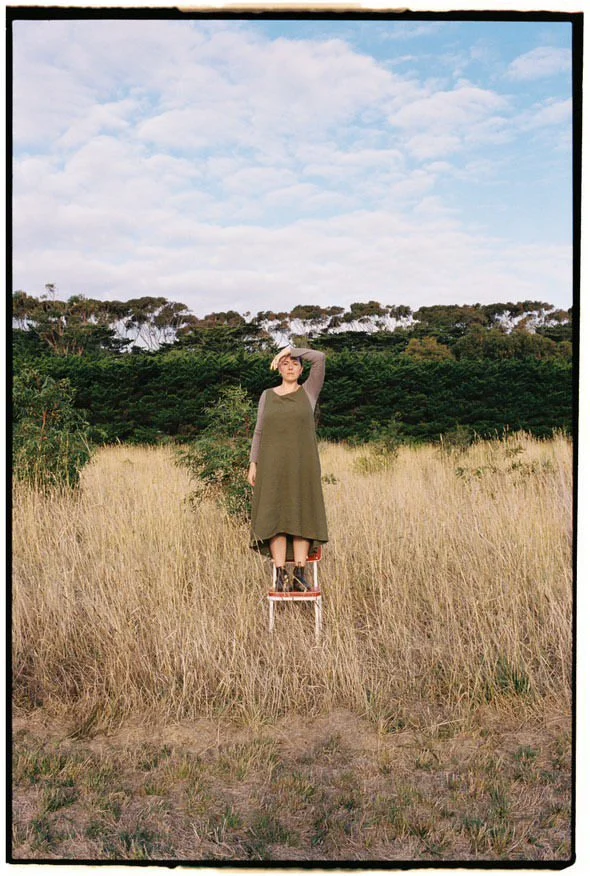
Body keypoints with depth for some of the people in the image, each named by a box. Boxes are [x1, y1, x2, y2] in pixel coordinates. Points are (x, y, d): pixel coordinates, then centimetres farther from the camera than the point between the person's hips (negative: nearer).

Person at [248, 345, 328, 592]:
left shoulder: (309, 391, 5)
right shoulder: (267, 395, 11)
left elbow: (320, 357, -8)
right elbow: (259, 432, 9)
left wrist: (289, 349, -3)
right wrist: (253, 464, 2)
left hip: (302, 463, -1)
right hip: (273, 465, 1)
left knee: (301, 515, -2)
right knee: (275, 516, -3)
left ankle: (300, 575, 3)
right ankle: (280, 575, 1)